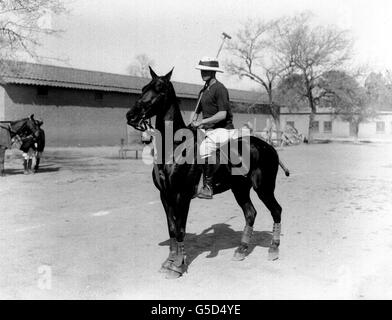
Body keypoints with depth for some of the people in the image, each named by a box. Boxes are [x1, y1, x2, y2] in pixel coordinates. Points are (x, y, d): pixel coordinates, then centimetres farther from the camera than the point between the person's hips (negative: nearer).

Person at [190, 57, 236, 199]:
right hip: (208, 130, 9)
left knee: (204, 149, -29)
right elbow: (196, 111, 23)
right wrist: (191, 124, 3)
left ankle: (207, 187, -21)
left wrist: (201, 122, -19)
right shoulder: (203, 91, 16)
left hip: (222, 130, -9)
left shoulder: (219, 88, -11)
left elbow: (222, 114, -19)